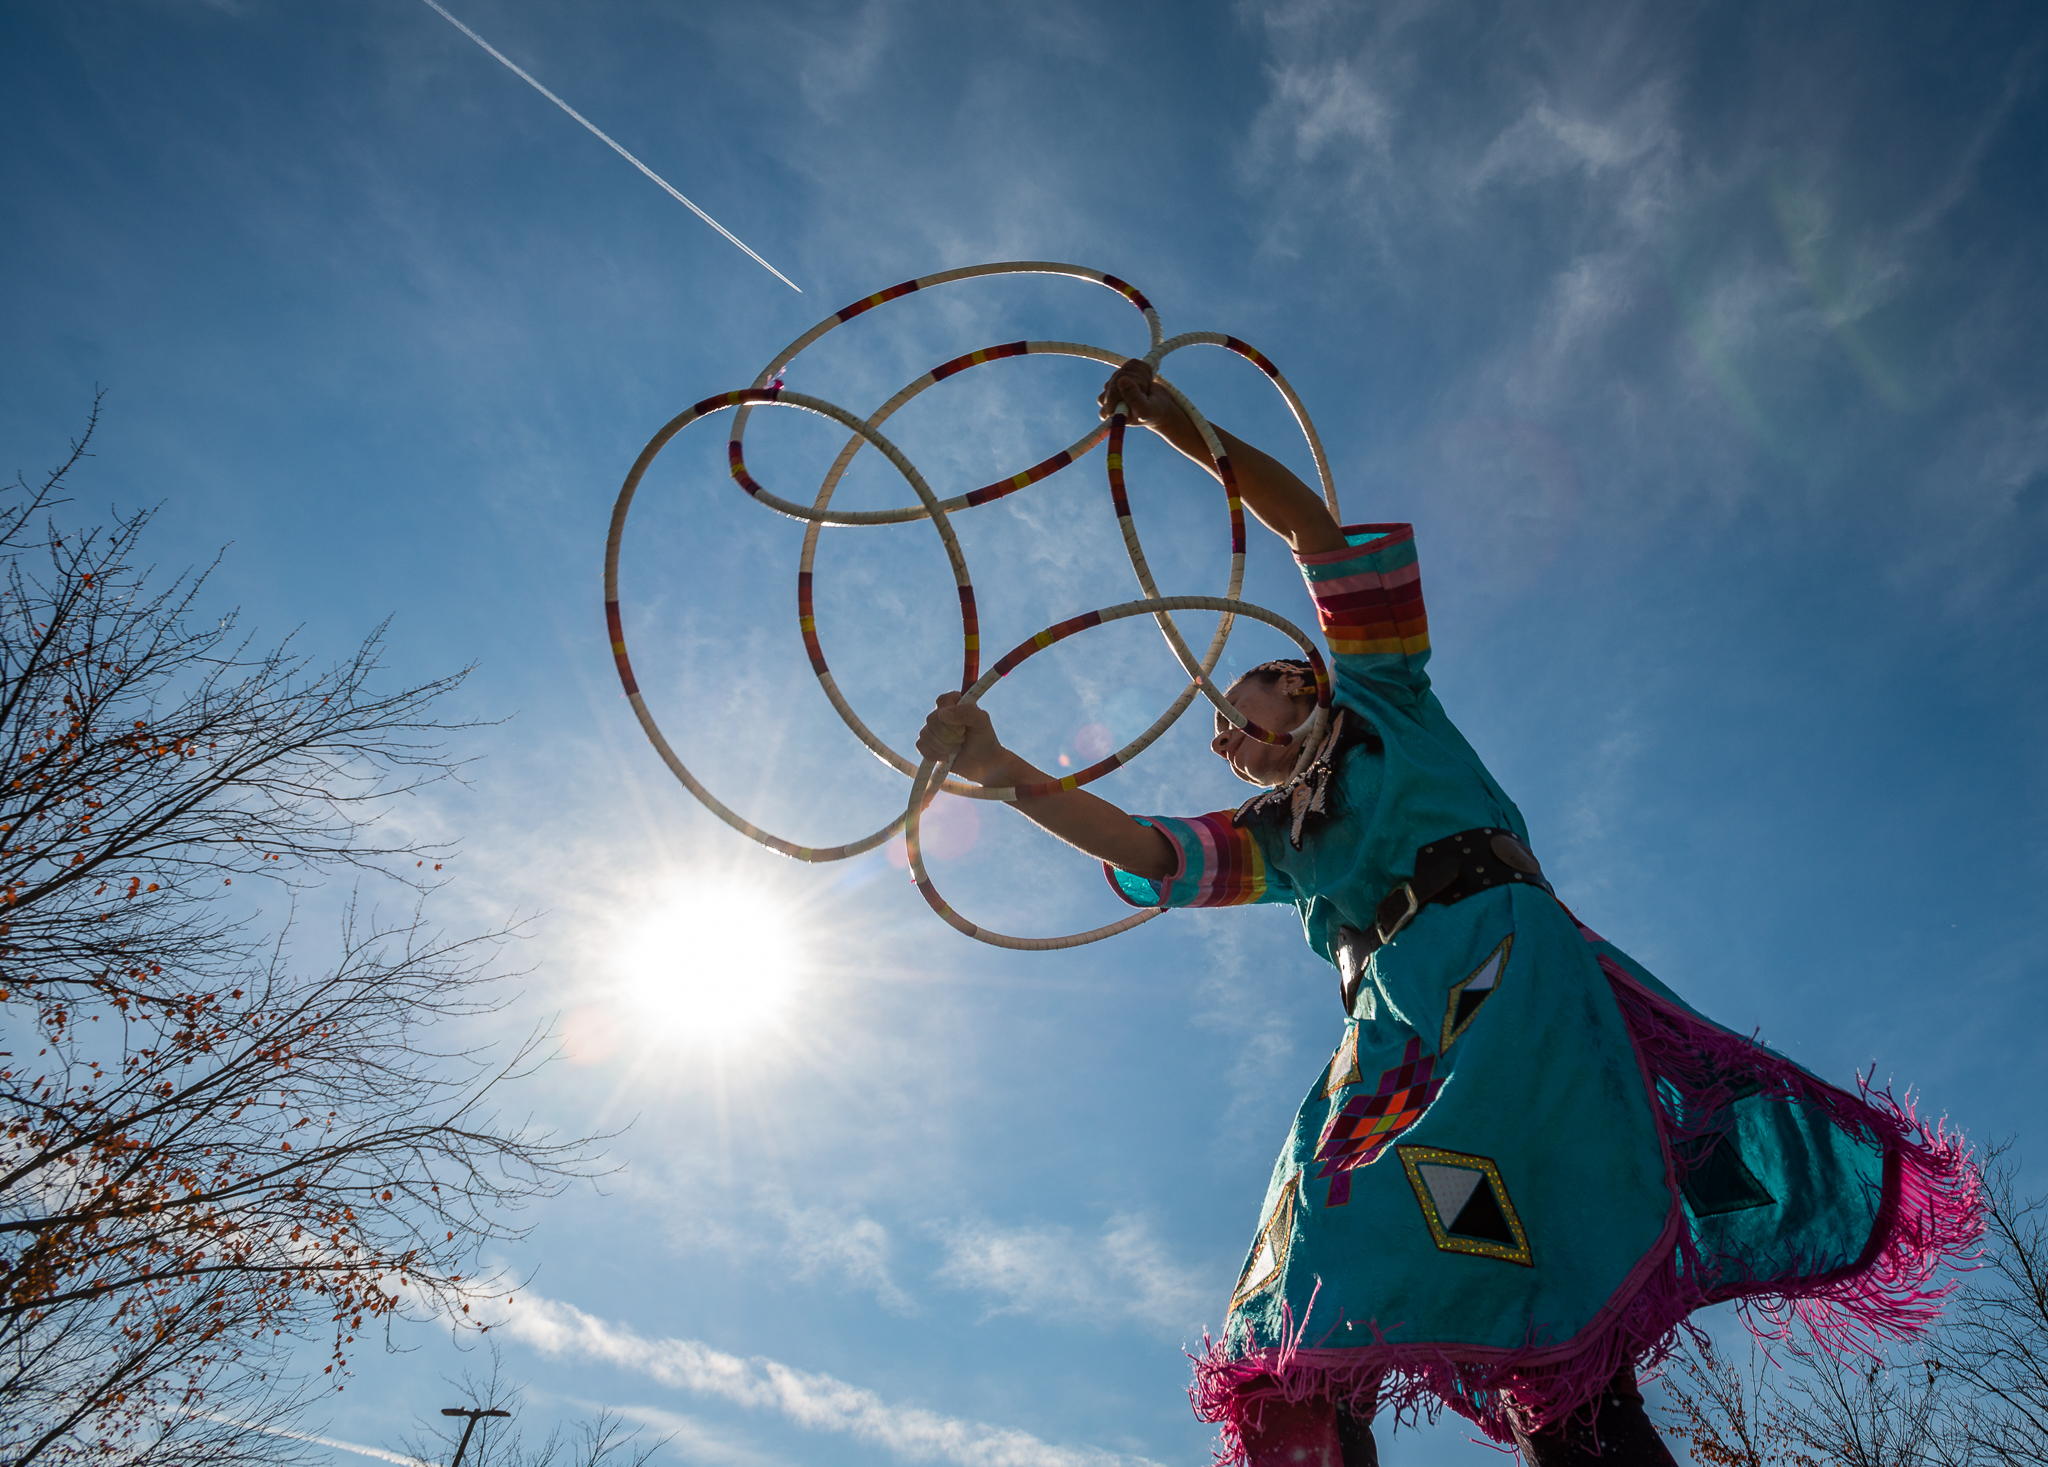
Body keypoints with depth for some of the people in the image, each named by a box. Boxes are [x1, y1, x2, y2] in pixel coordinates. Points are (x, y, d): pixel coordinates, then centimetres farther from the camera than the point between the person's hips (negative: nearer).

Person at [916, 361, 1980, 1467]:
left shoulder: (1378, 695, 21)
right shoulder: (1274, 835, 30)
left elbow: (1326, 539, 11)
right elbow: (1148, 854, 18)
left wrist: (1190, 433, 9)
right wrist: (1001, 772, 13)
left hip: (1493, 954, -6)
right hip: (1389, 1023, 6)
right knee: (1297, 1340, -9)